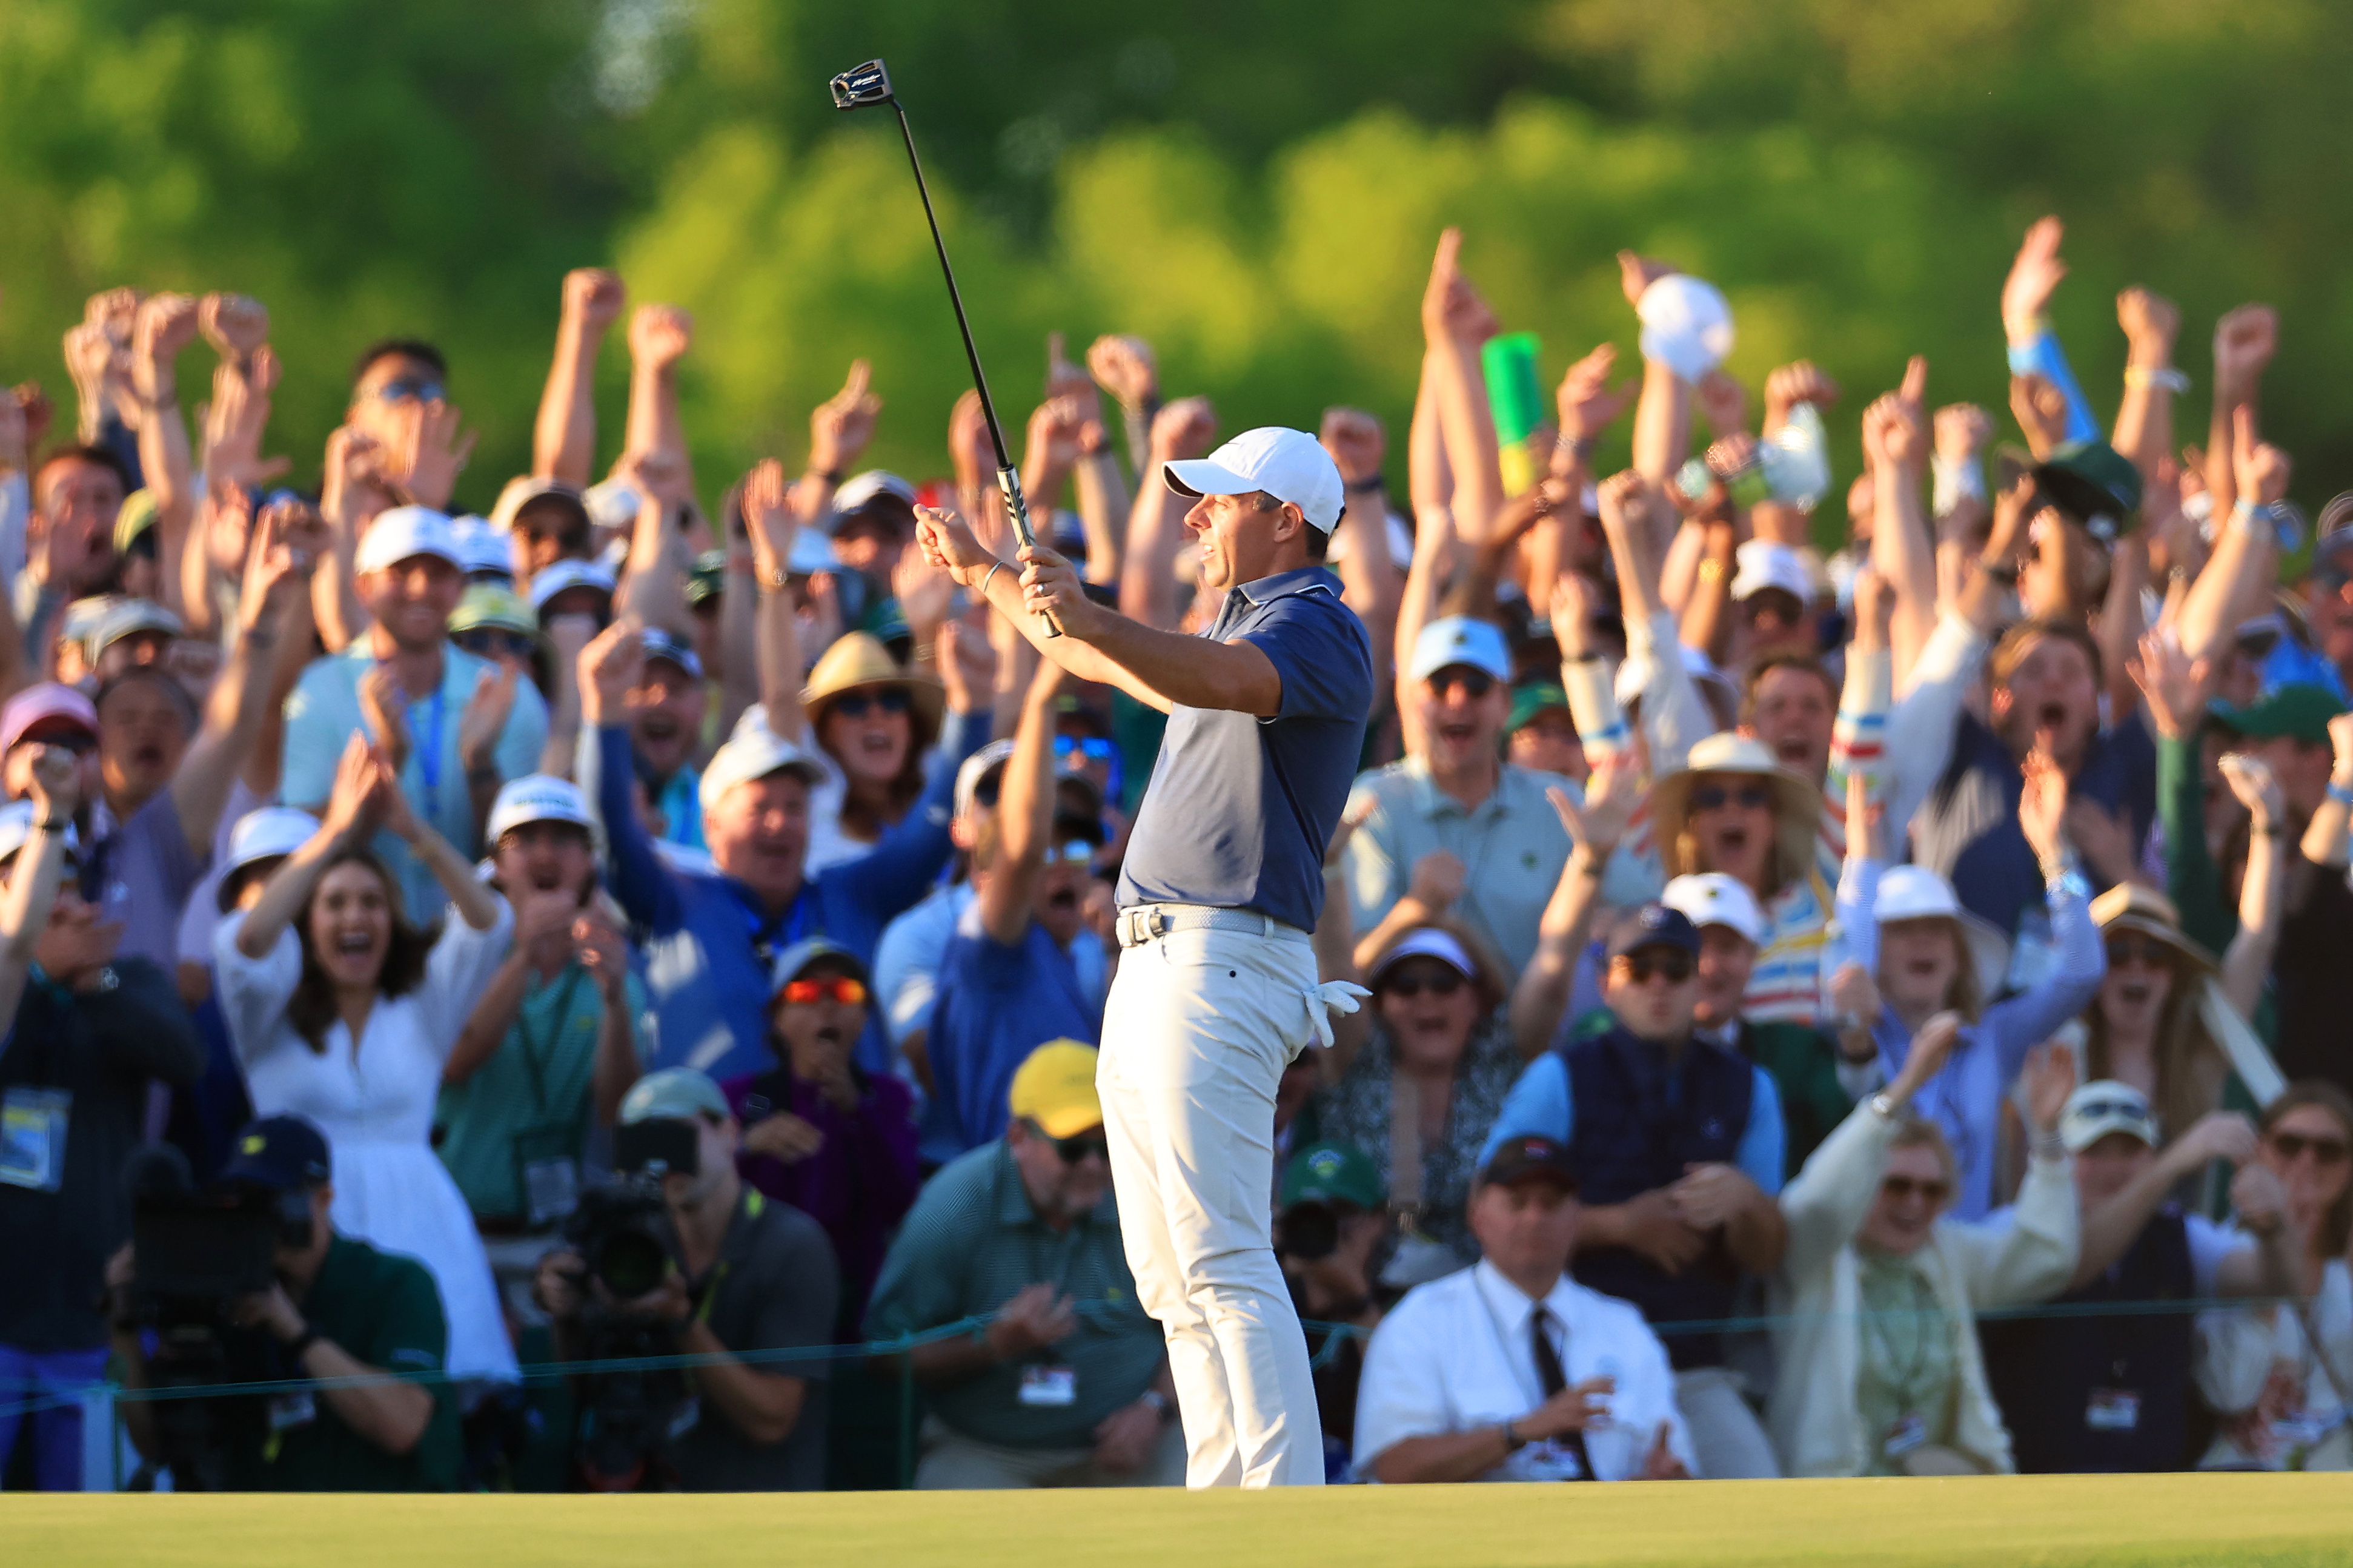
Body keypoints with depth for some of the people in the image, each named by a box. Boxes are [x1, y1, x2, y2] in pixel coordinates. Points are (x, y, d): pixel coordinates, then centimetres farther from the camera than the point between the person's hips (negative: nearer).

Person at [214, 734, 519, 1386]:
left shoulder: (422, 1009, 14)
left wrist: (413, 830, -8)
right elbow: (247, 942, -10)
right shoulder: (275, 1018, 9)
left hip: (415, 1220, 1)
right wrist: (336, 833, -11)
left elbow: (489, 922, 3)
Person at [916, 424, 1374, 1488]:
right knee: (1169, 1275, 9)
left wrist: (1088, 619, -45)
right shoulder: (1239, 626, 24)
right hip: (1152, 964, 11)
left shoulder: (1318, 627, -8)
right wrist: (983, 575, 44)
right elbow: (1109, 663, 41)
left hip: (1223, 966, -11)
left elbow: (1222, 681, -30)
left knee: (1223, 1262, -18)